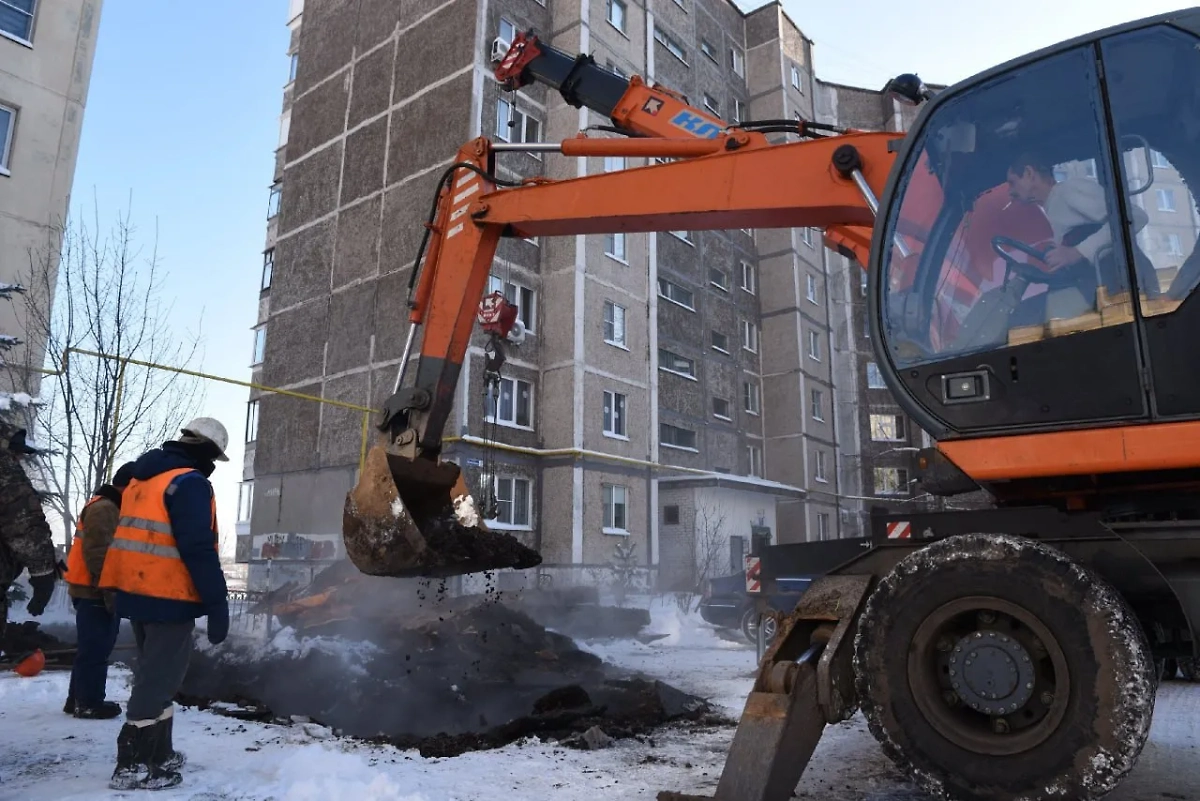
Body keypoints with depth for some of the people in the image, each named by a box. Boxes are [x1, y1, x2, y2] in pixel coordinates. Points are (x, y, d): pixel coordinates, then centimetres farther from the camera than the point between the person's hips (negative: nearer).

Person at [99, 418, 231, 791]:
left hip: (137, 593, 10)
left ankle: (158, 755, 29)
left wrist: (114, 588, 25)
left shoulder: (142, 478, 14)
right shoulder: (190, 483, -16)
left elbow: (134, 536, 19)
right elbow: (198, 549, -22)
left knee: (155, 675, 19)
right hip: (170, 597, -9)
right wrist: (217, 602, -19)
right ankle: (132, 766, 6)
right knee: (159, 679, 0)